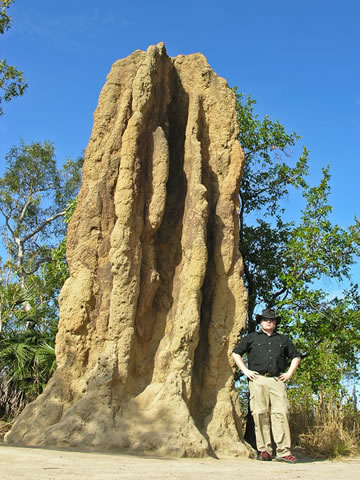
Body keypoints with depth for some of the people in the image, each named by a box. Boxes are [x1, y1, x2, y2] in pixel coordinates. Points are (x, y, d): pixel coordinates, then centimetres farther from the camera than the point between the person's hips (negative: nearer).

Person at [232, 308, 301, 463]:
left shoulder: (283, 339, 23)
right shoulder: (251, 338, 17)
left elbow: (296, 356, 29)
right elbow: (236, 353, 16)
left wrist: (289, 373, 14)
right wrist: (245, 370, 5)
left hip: (278, 381, 1)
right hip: (258, 380, -1)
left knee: (281, 413, -10)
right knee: (260, 414, -6)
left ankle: (283, 451, -9)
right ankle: (264, 450, 0)